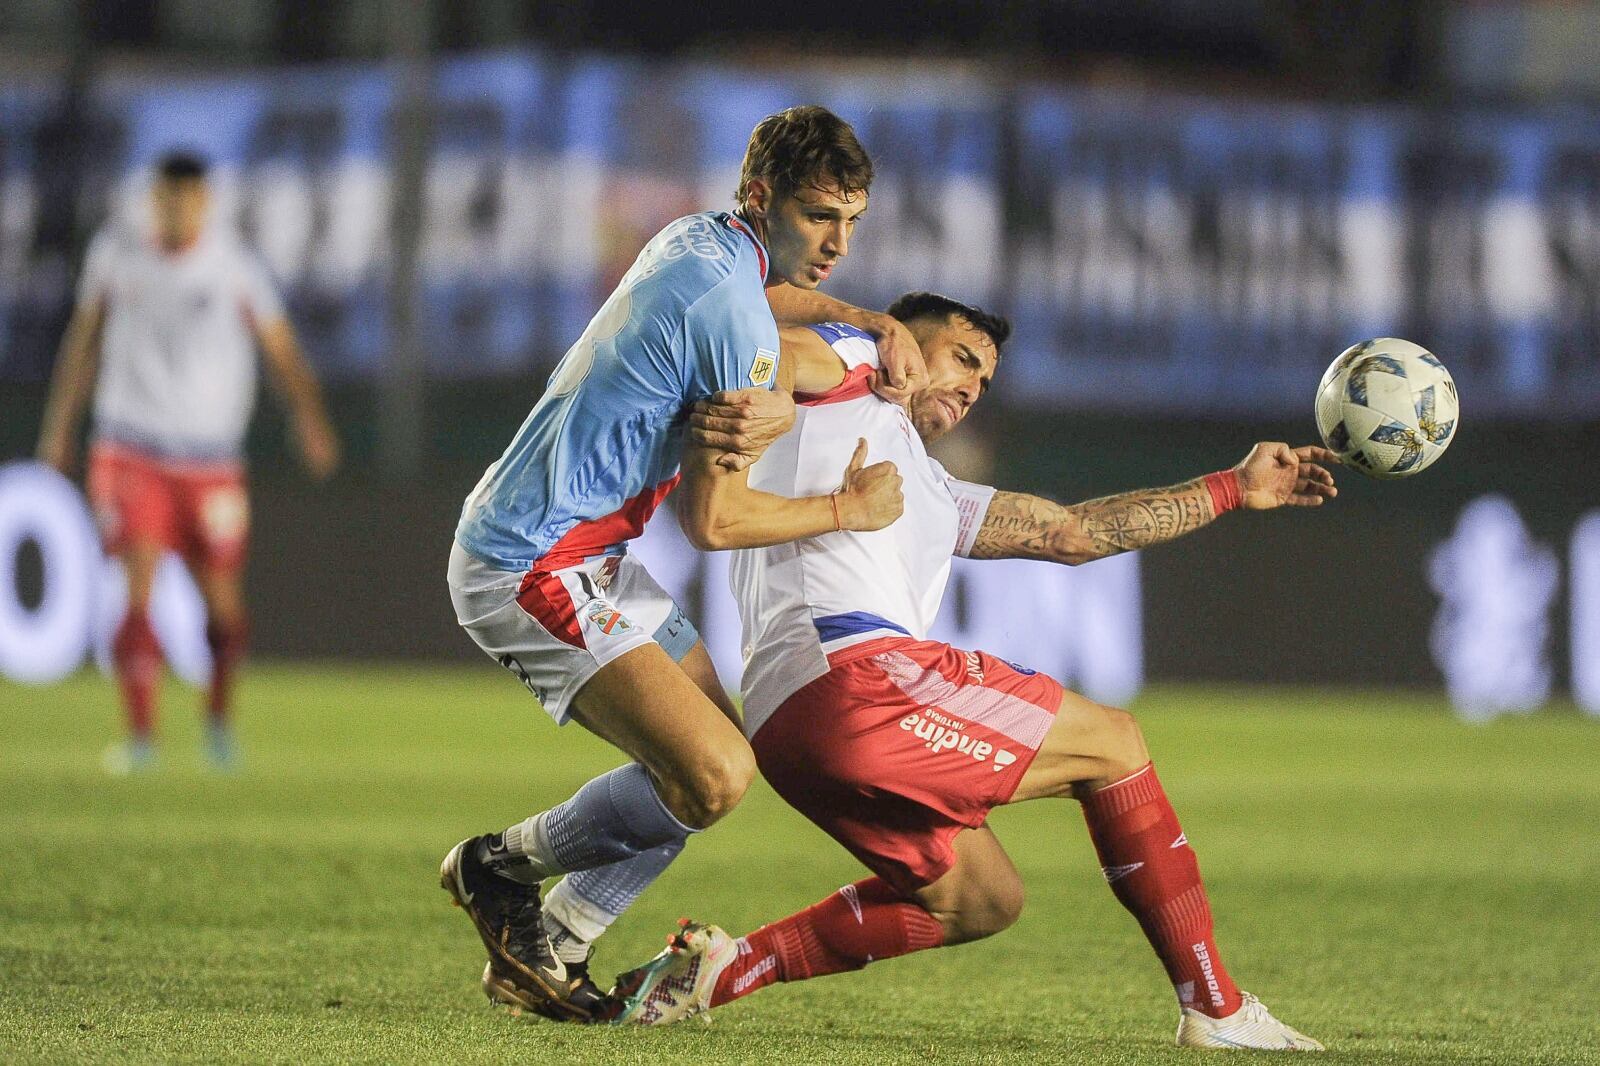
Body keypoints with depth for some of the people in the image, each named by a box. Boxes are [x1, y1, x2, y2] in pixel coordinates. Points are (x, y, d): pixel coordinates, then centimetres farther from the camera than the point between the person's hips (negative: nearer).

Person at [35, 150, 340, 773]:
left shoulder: (231, 265, -6)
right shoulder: (116, 252, 2)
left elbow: (278, 347, -6)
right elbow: (85, 339, 15)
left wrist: (309, 418, -22)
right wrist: (60, 426, 18)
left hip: (209, 457, 0)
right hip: (131, 449, 0)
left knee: (222, 602, 5)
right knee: (139, 587, -14)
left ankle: (219, 715, 30)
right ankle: (140, 734, -12)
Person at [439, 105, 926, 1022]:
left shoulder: (699, 241, 8)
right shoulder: (736, 319, -21)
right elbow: (713, 520, -18)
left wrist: (876, 324, 16)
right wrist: (849, 510, -6)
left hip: (591, 558, 11)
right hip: (536, 569, -11)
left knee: (722, 751, 14)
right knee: (714, 775, -21)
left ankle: (546, 951, 17)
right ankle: (501, 866, 1)